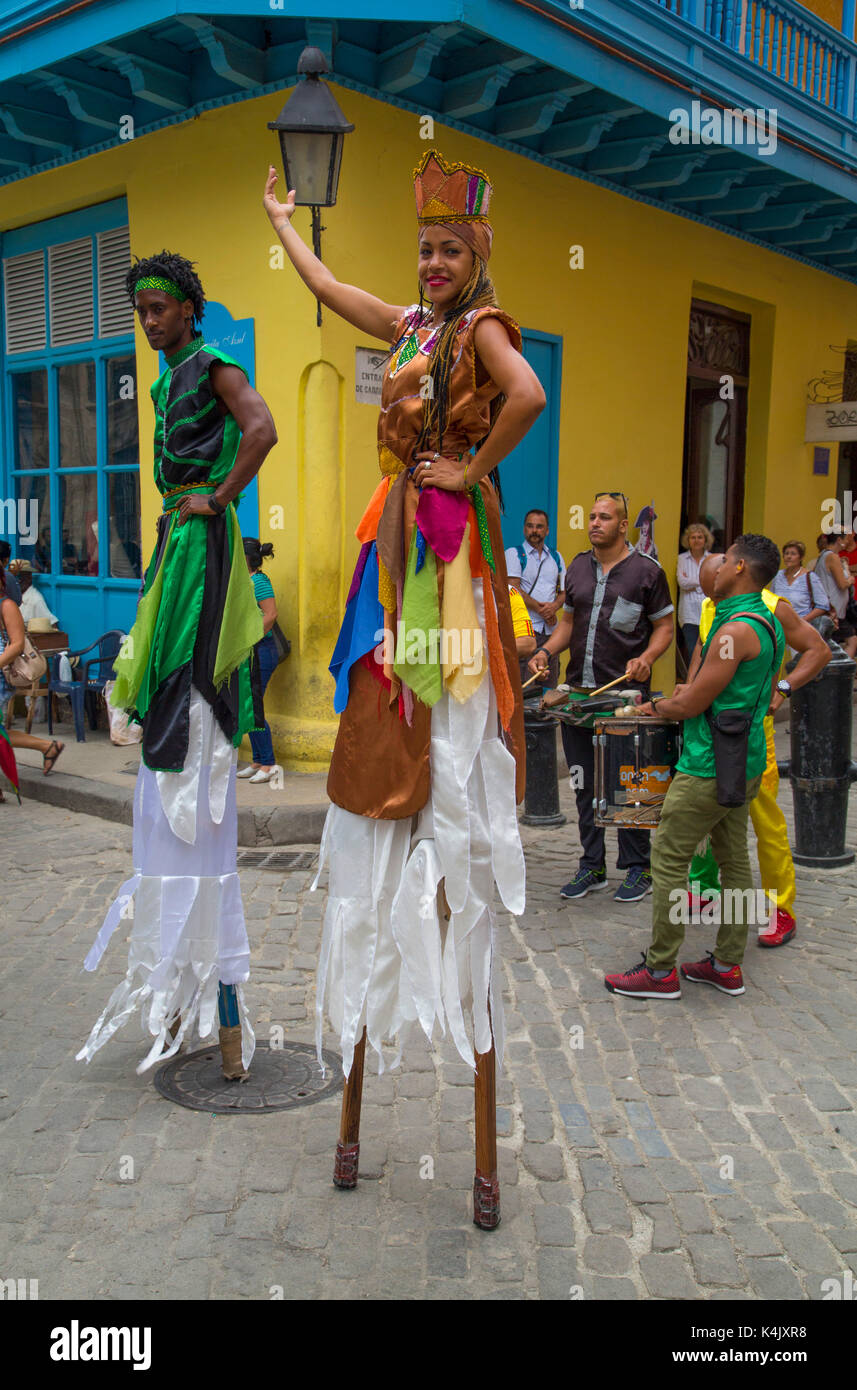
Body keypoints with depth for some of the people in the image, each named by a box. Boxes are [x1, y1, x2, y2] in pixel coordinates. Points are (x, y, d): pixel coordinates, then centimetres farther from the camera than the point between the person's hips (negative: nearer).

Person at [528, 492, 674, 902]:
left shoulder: (647, 571, -2)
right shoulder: (578, 567, 12)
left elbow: (664, 627, 1)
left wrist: (647, 658, -17)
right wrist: (546, 651, 2)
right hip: (578, 691, 5)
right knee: (584, 783, 10)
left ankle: (637, 868, 15)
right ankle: (592, 866, 21)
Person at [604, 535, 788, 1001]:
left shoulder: (736, 630, -22)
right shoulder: (768, 622, 10)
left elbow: (691, 706, -19)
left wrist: (657, 707, 1)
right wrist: (698, 691, 13)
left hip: (710, 768, -10)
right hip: (744, 764, 10)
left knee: (668, 860, -1)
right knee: (734, 860, 14)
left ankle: (660, 971, 6)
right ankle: (728, 966, 24)